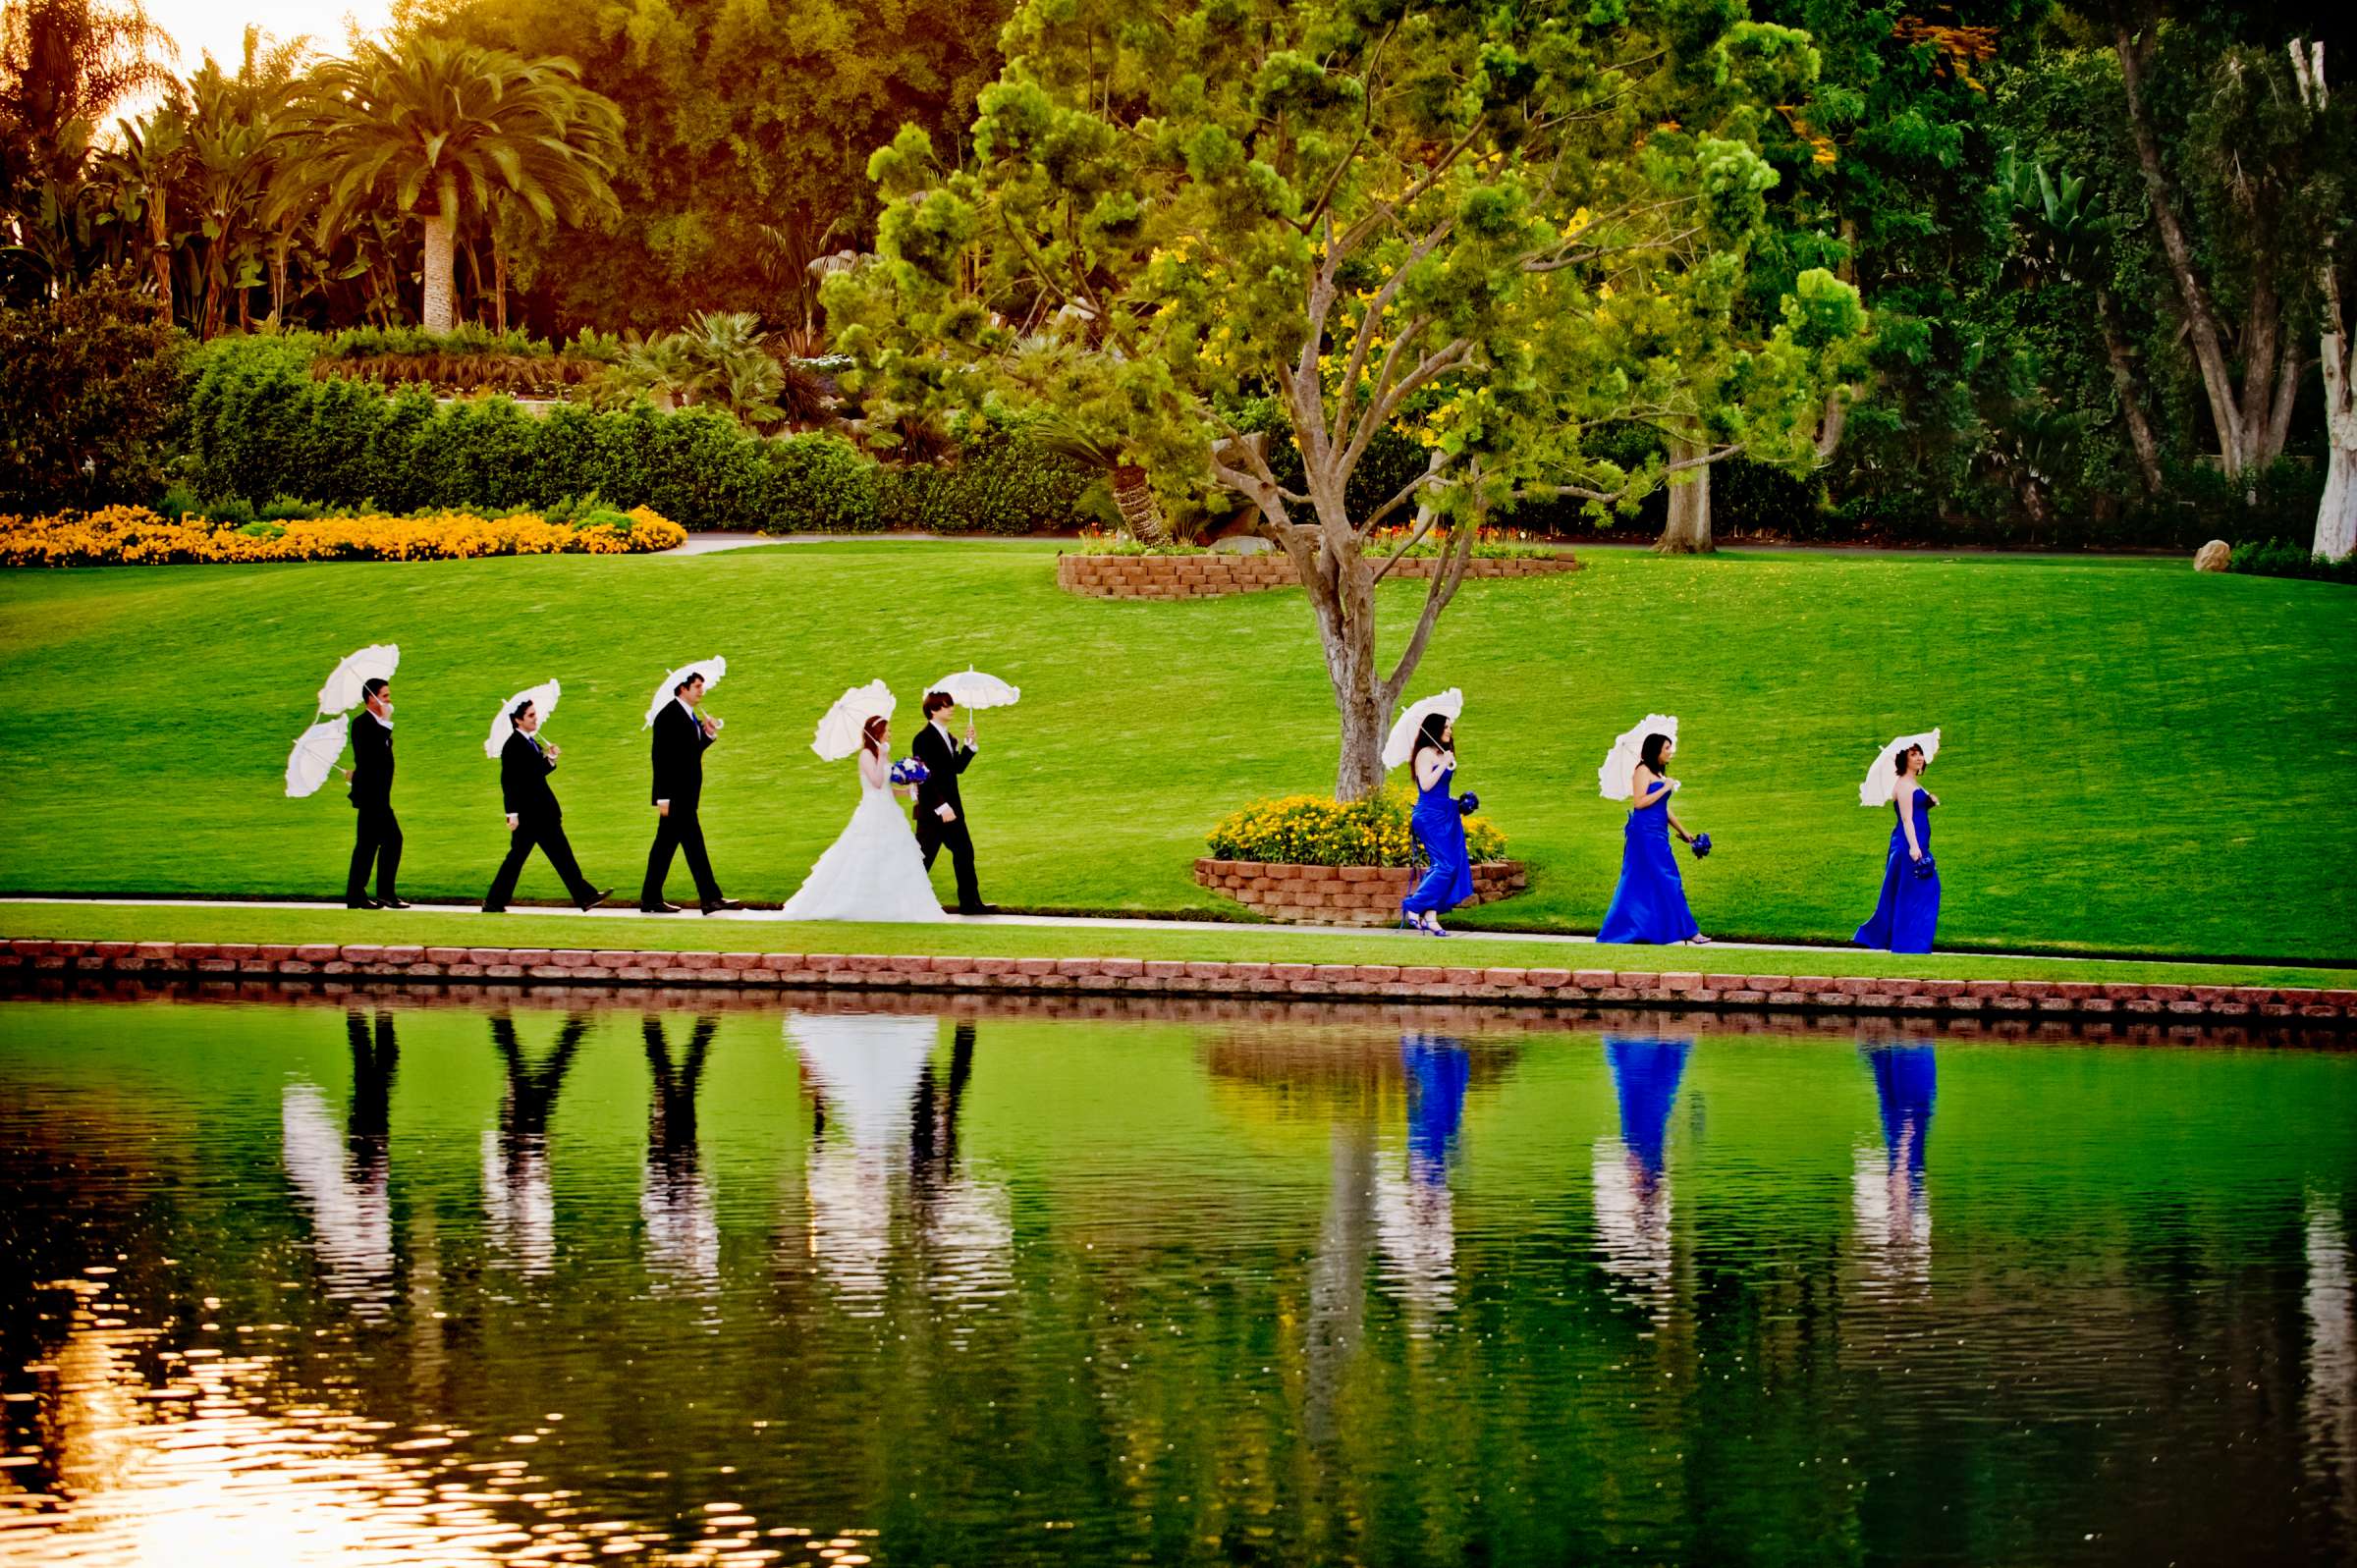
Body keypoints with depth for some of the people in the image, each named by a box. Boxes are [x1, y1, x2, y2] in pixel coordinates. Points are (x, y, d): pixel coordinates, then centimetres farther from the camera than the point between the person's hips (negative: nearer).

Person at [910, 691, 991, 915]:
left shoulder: (947, 737, 14)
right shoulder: (924, 739, -14)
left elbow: (958, 767, 13)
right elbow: (926, 776, -19)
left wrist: (970, 744, 3)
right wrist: (942, 806, -23)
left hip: (951, 808, 9)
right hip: (932, 810, -9)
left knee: (964, 852, 8)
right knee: (923, 857, -2)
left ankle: (970, 902, 12)